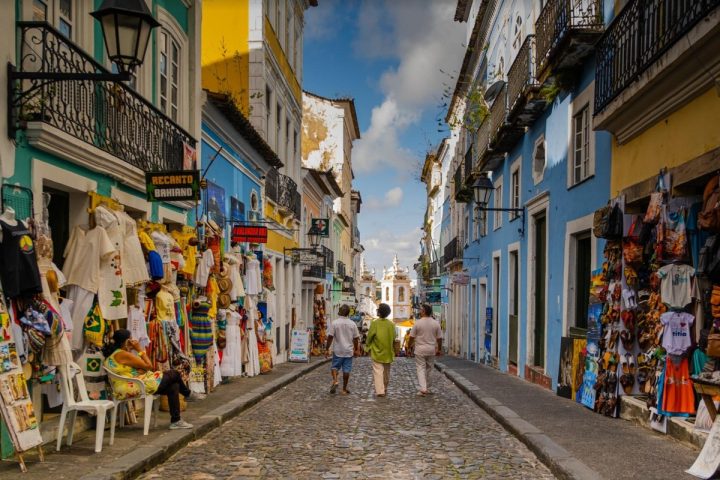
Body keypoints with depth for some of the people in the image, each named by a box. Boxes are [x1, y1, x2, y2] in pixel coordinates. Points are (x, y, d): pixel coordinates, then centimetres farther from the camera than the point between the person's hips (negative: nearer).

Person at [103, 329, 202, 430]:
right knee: (174, 374, 0)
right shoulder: (122, 354, -20)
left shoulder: (113, 354, 12)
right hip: (134, 388, -11)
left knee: (173, 386, 11)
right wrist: (139, 349, -7)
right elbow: (148, 366, -14)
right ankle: (188, 394, 25)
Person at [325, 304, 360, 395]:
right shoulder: (352, 324, -1)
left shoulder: (334, 323, -9)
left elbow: (330, 337, -10)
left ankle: (335, 380, -11)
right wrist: (356, 349, 15)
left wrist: (327, 349, -2)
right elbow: (356, 338, 3)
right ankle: (344, 389, 12)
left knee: (335, 367, 14)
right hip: (349, 351, 2)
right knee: (346, 370, 7)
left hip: (338, 350, -2)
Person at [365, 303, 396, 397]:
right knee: (386, 372, 17)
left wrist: (368, 346, 7)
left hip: (377, 352, -4)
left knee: (378, 371, -4)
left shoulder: (375, 323, -14)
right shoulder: (391, 324, -1)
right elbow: (393, 338, 5)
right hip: (388, 352, 4)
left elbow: (370, 336, -9)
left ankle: (380, 391, -13)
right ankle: (385, 389, 30)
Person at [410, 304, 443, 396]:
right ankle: (426, 388, 21)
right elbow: (439, 338, 1)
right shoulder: (436, 323, -2)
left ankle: (423, 389, -12)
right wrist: (439, 349, 14)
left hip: (420, 350, -3)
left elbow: (411, 337, -5)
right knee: (428, 369, 14)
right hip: (431, 350, 3)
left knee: (421, 369, 0)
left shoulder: (418, 323, -10)